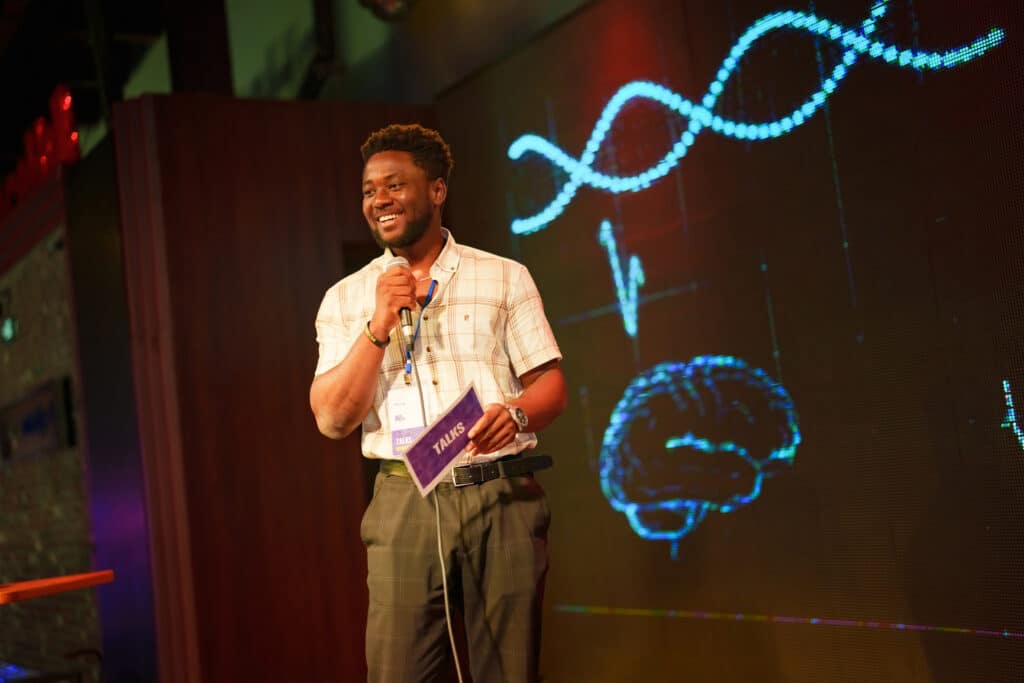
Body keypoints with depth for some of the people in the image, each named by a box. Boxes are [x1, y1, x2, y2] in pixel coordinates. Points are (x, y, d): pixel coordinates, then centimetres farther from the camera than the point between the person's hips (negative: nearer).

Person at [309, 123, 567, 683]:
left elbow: (550, 384, 5)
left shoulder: (505, 278, 7)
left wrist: (516, 414, -18)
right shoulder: (346, 299, 8)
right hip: (404, 504, 0)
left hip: (502, 496, 0)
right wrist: (379, 325, -11)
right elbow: (333, 420, 0)